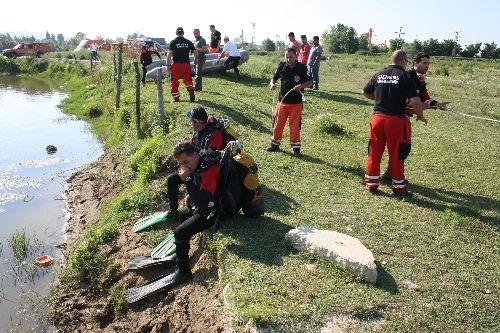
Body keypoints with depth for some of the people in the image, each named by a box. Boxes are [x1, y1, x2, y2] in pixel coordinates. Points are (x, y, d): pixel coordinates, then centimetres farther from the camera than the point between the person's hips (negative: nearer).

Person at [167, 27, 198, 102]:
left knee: (174, 81, 8)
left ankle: (175, 97, 10)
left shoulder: (173, 42, -2)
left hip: (176, 64, -2)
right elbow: (195, 52, 7)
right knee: (187, 80, 13)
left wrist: (168, 64, -8)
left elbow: (169, 53, -11)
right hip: (186, 64, 2)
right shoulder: (188, 42, 6)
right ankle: (191, 91, -9)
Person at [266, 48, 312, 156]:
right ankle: (275, 144, 26)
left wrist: (301, 86, -19)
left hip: (296, 102, -2)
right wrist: (272, 84, -11)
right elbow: (274, 78, 11)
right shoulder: (282, 66, 0)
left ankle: (295, 147, 18)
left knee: (295, 125, 4)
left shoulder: (302, 68, -6)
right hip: (282, 100, 3)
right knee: (278, 124, 9)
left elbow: (309, 83, 0)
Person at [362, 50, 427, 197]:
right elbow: (415, 101, -13)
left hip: (378, 117, 4)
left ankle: (371, 184, 21)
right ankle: (399, 188, 18)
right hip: (396, 120, -4)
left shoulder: (379, 74, 7)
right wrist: (420, 116, 3)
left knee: (375, 153, 12)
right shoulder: (405, 76, -6)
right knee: (396, 155, 7)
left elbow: (365, 92, 20)